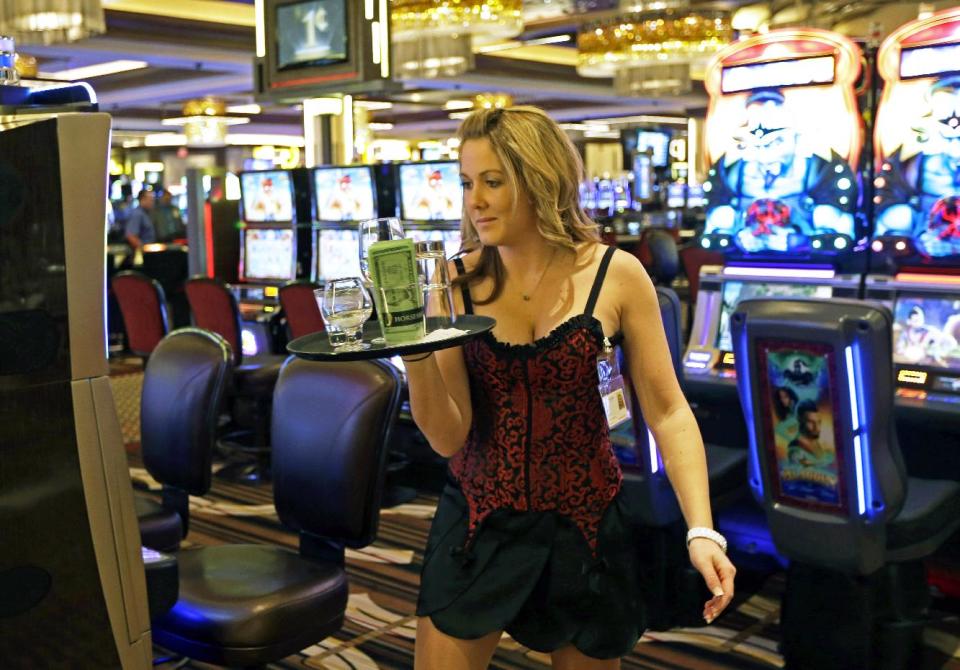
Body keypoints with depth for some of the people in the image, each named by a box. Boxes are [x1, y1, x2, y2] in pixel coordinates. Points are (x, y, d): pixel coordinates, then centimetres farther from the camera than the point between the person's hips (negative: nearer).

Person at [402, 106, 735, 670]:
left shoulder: (615, 275, -10)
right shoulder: (458, 282, -7)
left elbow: (667, 412, -7)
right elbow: (448, 437, -9)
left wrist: (702, 531, -16)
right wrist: (415, 352, -26)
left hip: (585, 523, 0)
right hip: (478, 522, 1)